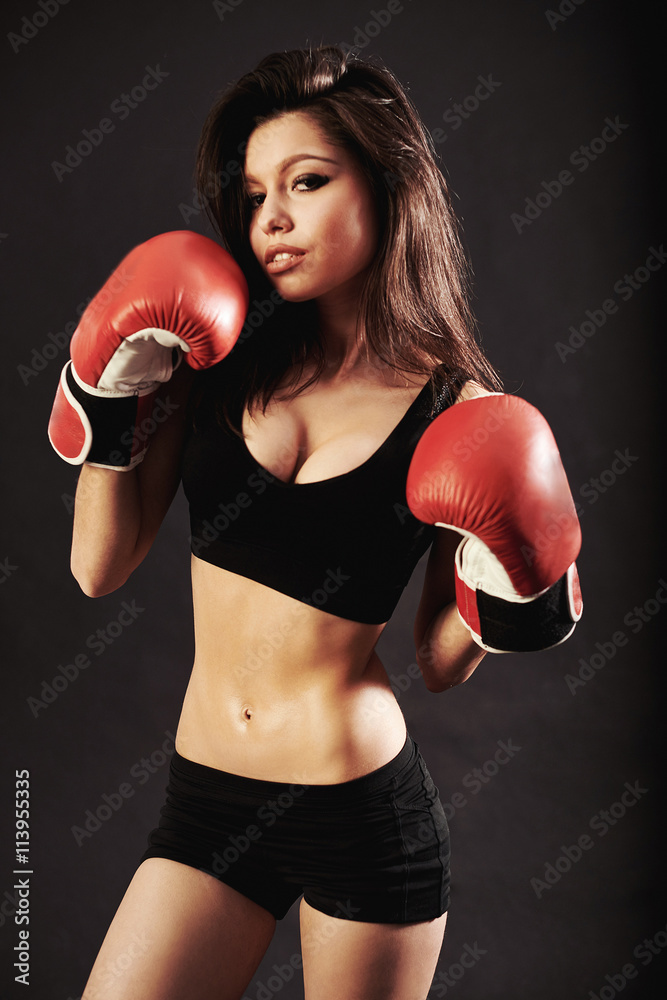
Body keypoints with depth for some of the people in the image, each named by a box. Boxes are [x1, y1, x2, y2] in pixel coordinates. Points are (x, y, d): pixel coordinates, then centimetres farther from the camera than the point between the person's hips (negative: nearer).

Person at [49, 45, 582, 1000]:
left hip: (366, 811, -2)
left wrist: (510, 594, -17)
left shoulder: (457, 411, -7)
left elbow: (440, 662, 1)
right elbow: (100, 568, 0)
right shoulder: (219, 355, 0)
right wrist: (109, 399, -8)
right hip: (207, 800, 3)